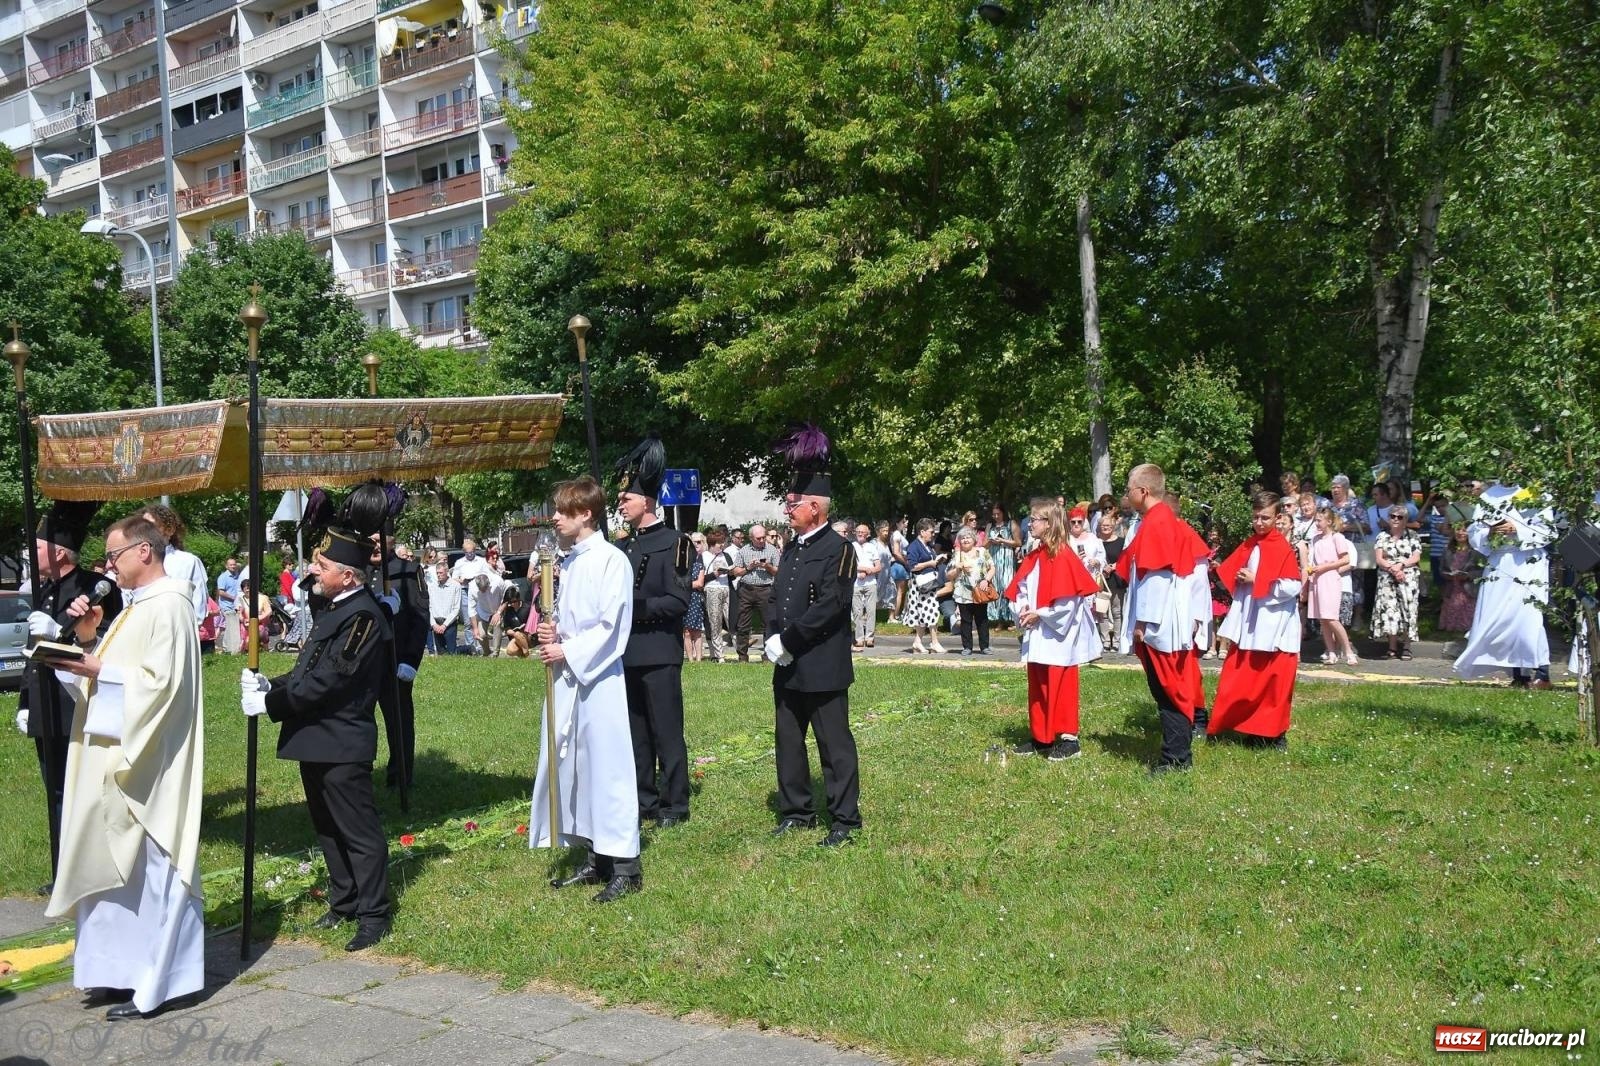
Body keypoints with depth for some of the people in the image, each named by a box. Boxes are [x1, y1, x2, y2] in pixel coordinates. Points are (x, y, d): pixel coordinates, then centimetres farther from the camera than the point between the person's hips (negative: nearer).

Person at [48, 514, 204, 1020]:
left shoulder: (169, 606, -14)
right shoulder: (137, 605, 16)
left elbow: (162, 681, -22)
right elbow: (124, 669, 19)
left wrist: (100, 669, -17)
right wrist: (89, 636, 6)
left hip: (146, 764, -10)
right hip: (116, 754, 10)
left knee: (149, 867, -3)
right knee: (119, 863, 13)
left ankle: (157, 985, 5)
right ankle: (132, 969, 22)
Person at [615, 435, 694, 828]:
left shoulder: (673, 543, -8)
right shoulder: (624, 547, 14)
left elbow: (678, 602, -14)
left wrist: (633, 604, -19)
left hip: (659, 654, -7)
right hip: (627, 653, 7)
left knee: (667, 733, -1)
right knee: (635, 733, 12)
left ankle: (674, 805, 8)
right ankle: (644, 801, 22)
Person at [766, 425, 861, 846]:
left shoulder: (838, 549, -11)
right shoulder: (792, 547, 14)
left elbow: (830, 606, -19)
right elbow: (775, 598, 14)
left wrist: (788, 641, -17)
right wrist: (772, 638, -3)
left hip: (822, 666, -8)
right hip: (787, 668, 9)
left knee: (834, 744, -1)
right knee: (788, 741, 14)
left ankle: (845, 820, 7)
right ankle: (796, 812, 26)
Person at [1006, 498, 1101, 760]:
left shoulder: (1063, 557, -15)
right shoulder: (1033, 557, 11)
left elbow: (1068, 600, -20)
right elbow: (1021, 589, 14)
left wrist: (1039, 614, -16)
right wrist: (1023, 610, -5)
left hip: (1058, 635, -8)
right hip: (1036, 635, 9)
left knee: (1060, 687, -3)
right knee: (1037, 687, 12)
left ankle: (1069, 738, 5)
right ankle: (1040, 736, 21)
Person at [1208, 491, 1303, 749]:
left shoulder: (1284, 549, -11)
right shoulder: (1248, 546, 10)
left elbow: (1291, 588, -19)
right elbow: (1232, 577, 21)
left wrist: (1256, 580, -15)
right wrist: (1238, 580, 0)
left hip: (1274, 626, -6)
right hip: (1247, 623, 6)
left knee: (1273, 682, 2)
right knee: (1237, 680, 8)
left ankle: (1273, 732, 13)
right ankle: (1224, 725, 15)